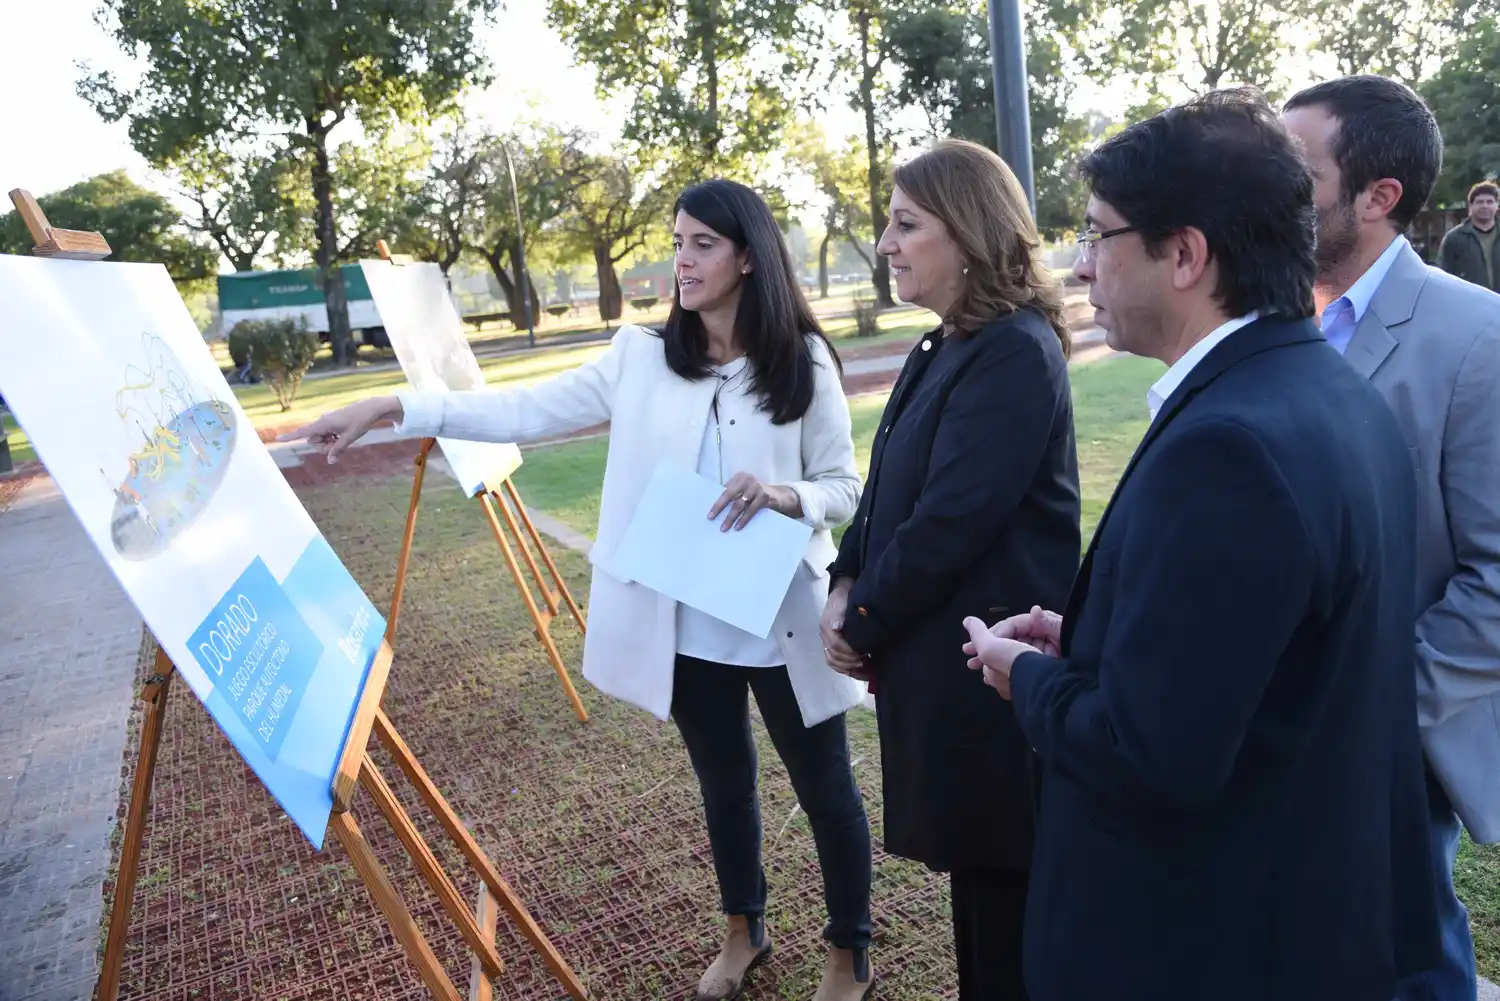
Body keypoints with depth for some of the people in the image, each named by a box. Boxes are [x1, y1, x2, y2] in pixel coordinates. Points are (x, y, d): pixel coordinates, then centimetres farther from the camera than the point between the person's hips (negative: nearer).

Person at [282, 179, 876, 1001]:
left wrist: (786, 494, -25)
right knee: (723, 782, 21)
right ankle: (743, 932, 46)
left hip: (781, 622, -2)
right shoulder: (643, 360, -1)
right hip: (684, 627, 3)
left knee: (824, 787, 12)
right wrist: (393, 407, -11)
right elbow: (524, 411, -5)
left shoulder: (803, 363, -7)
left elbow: (846, 489, -4)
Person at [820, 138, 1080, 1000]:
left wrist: (863, 618, -11)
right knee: (978, 864, 23)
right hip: (944, 652, 9)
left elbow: (952, 522, -24)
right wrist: (848, 583, -2)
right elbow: (891, 490, 13)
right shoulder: (948, 347, 11)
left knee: (1004, 873, 9)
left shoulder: (1014, 351, -19)